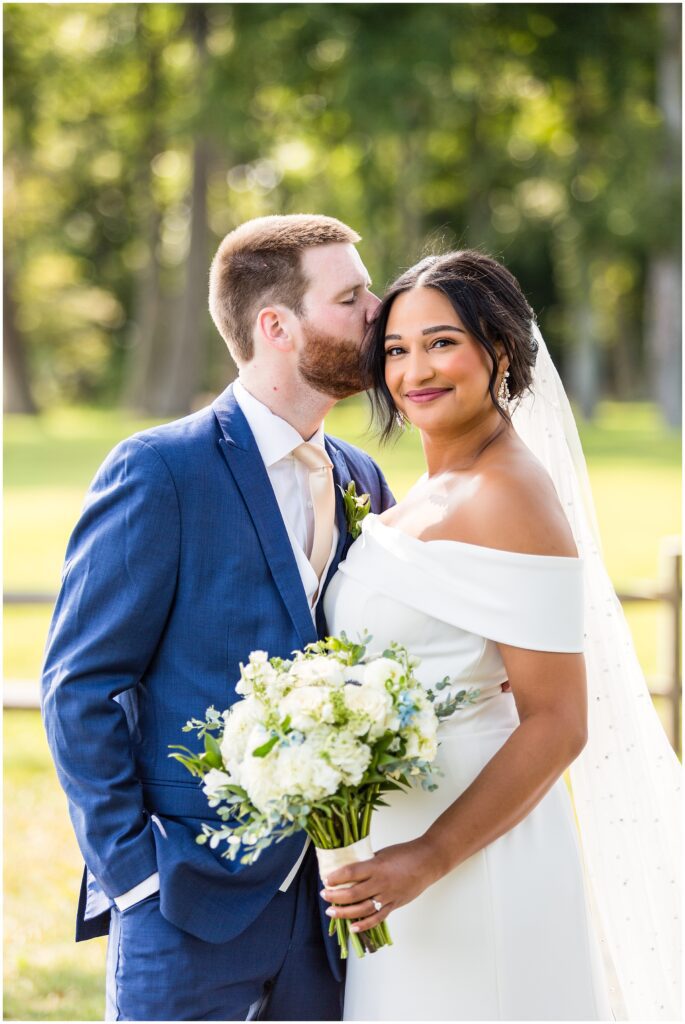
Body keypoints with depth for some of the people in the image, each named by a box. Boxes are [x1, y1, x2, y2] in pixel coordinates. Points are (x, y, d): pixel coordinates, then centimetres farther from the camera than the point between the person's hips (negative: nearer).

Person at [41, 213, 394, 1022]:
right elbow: (78, 687, -9)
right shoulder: (159, 471, -9)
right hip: (190, 903, -6)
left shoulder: (360, 482, 11)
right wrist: (133, 866, -11)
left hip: (325, 900, 6)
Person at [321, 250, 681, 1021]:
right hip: (395, 847, 9)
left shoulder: (509, 498, -17)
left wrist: (426, 861, -24)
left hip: (475, 858, -9)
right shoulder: (426, 494, 11)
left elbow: (557, 723, -20)